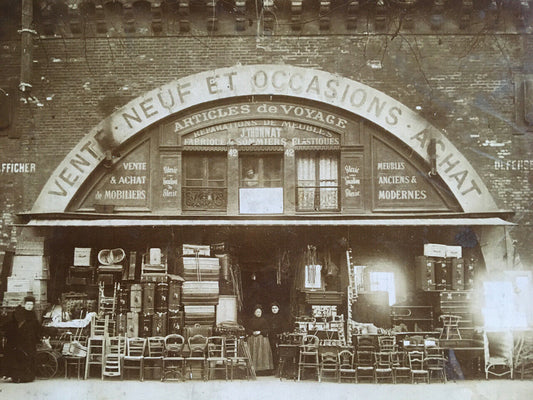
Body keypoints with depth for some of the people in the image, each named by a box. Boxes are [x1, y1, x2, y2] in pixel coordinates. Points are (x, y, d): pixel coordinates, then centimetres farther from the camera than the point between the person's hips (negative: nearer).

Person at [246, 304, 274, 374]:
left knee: (263, 353, -7)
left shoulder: (264, 320, 4)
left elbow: (266, 330, 2)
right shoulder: (251, 320, 8)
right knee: (254, 354, -1)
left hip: (262, 338, -1)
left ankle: (263, 368, -6)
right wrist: (253, 332, -10)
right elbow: (247, 329, 7)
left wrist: (260, 332, -12)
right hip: (252, 339, 1)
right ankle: (253, 369, 0)